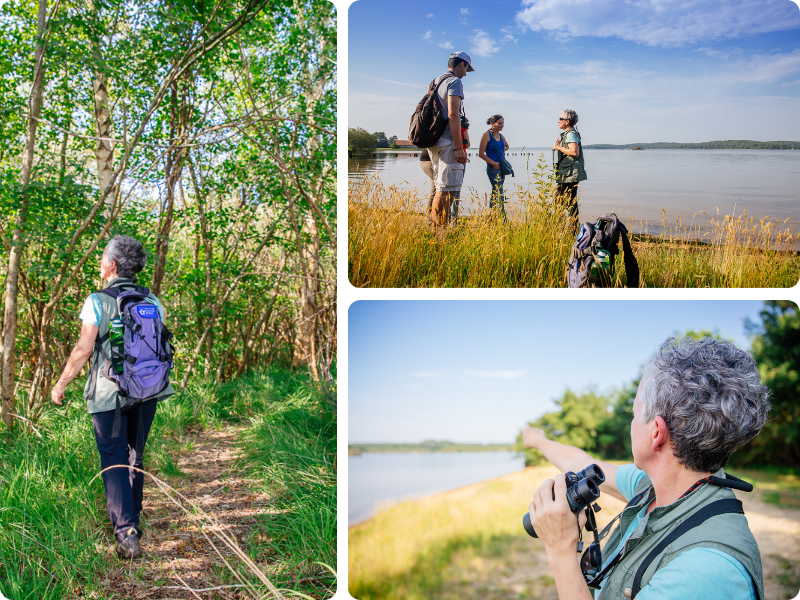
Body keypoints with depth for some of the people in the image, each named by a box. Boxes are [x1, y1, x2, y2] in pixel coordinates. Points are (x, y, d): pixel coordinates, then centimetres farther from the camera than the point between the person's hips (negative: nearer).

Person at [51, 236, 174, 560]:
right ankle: (131, 519, 33)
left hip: (109, 394, -4)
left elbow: (83, 349, -11)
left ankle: (126, 532, -8)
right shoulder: (153, 302, 4)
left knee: (114, 462, 0)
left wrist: (61, 384, 1)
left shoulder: (97, 302, -10)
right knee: (135, 457, 19)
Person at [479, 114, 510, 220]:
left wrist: (501, 152, 15)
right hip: (493, 168, -7)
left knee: (495, 192, 13)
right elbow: (481, 153, -10)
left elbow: (506, 146, 34)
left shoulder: (501, 136, 12)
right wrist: (493, 162, -16)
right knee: (499, 193, -13)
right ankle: (502, 217, -16)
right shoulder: (487, 136, -8)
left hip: (502, 168, 7)